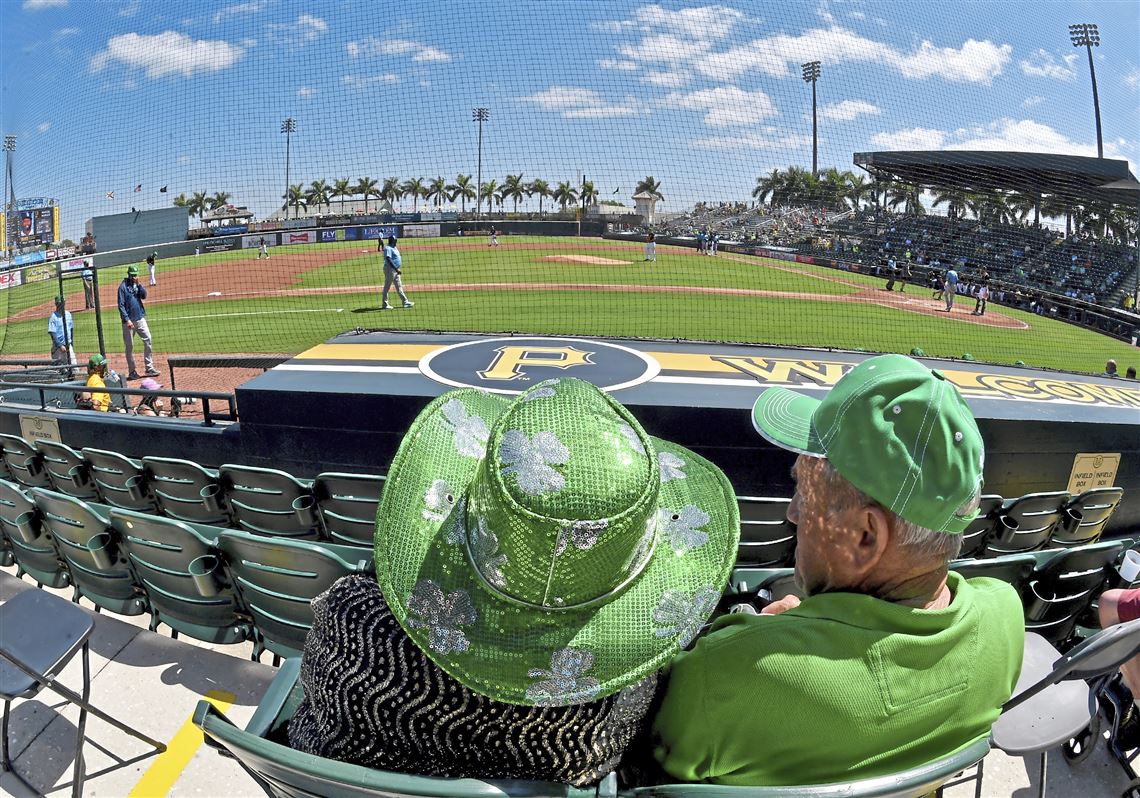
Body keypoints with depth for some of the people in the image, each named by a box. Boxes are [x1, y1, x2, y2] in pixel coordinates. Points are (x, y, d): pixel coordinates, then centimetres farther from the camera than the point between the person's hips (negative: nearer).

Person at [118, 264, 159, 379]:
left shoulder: (138, 284, 10)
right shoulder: (123, 286, -7)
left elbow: (144, 295, -1)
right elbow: (121, 305, -10)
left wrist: (139, 284, -11)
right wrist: (127, 320, -17)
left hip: (140, 318, 5)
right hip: (129, 320, -5)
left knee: (148, 341, -2)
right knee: (129, 346, 2)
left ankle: (149, 368, 3)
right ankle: (132, 371, 9)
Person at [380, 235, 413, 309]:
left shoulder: (395, 248, 15)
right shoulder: (388, 248, -15)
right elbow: (388, 260, -26)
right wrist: (396, 269, -32)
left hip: (396, 270, 10)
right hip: (390, 269, -10)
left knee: (399, 287, 11)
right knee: (387, 287, -2)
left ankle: (405, 302, 15)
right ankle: (385, 304, 4)